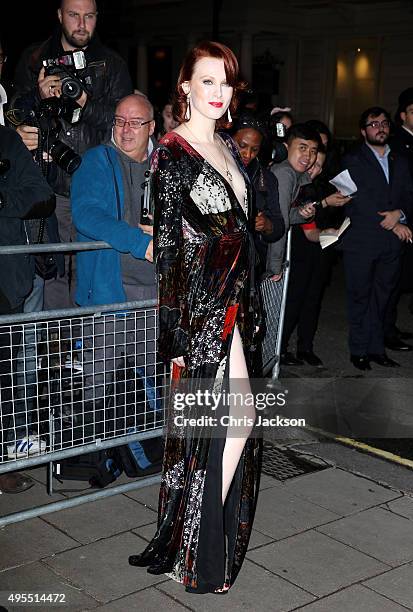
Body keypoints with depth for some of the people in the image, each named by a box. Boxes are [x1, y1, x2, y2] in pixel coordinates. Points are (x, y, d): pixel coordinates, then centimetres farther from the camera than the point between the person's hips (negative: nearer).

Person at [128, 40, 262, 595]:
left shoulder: (228, 148, 14)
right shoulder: (172, 153, -11)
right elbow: (165, 243, -14)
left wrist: (250, 304, 17)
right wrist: (175, 330, -16)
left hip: (233, 303, 8)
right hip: (201, 305, -8)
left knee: (211, 420, 14)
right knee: (240, 417, -4)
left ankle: (198, 526, 30)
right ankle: (201, 551, 12)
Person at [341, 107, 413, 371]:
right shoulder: (353, 161, -1)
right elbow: (358, 202, -11)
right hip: (361, 242, -5)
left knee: (381, 297, 10)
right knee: (360, 297, 2)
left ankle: (376, 348, 19)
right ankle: (359, 351, 11)